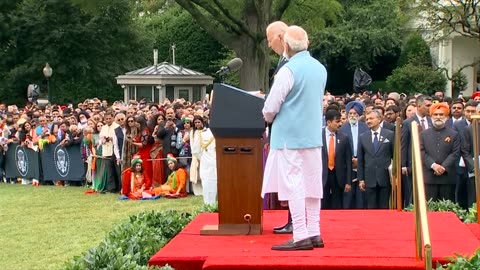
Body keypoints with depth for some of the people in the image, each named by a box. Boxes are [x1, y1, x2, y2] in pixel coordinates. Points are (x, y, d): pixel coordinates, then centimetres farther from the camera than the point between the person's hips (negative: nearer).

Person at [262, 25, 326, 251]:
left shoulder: (289, 70, -16)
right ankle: (314, 233, 14)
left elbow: (270, 108, -14)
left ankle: (301, 236, -6)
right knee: (312, 184, 10)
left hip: (290, 136, -7)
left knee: (293, 185, -4)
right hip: (314, 135, 7)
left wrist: (268, 118, 9)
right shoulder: (320, 69, 8)